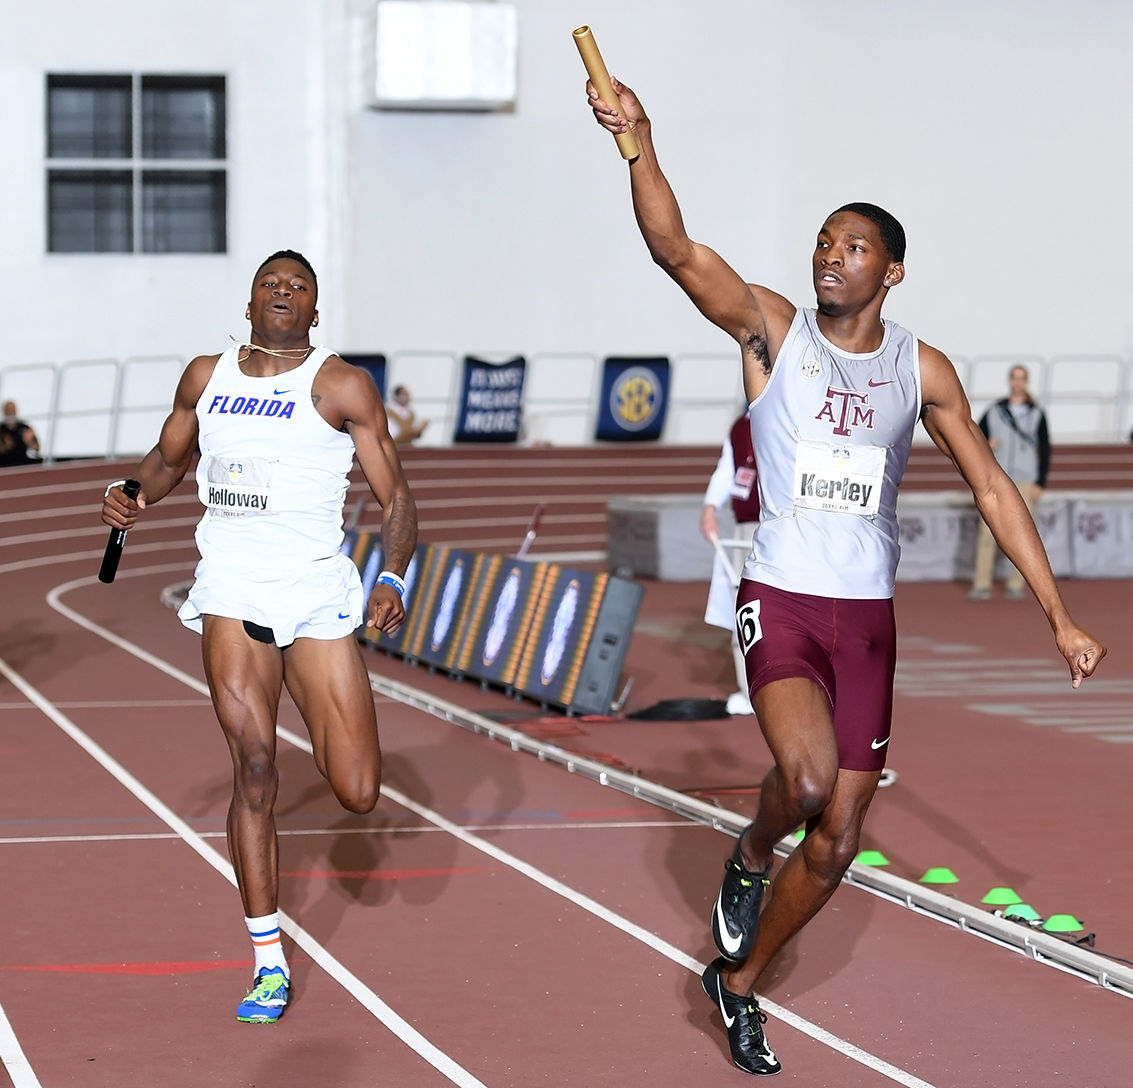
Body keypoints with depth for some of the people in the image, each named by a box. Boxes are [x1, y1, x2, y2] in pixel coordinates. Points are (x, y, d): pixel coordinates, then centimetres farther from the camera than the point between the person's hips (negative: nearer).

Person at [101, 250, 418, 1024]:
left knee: (358, 795, -6)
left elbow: (397, 497, -3)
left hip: (317, 592, -2)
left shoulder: (341, 386, -2)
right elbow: (169, 459, 26)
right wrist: (131, 497, 4)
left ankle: (326, 731, 34)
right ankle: (269, 964, -2)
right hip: (231, 592, 2)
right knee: (254, 766, -11)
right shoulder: (206, 377, 9)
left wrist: (394, 578, -20)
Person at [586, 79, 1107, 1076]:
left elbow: (991, 487, 8)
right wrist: (640, 146, -36)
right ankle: (749, 860, 5)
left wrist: (1060, 618, 3)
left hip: (869, 618, 4)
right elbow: (675, 249, -19)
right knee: (808, 777, -30)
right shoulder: (771, 329, -4)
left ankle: (738, 983, 28)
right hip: (780, 602, -3)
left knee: (837, 844, 6)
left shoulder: (922, 370, 4)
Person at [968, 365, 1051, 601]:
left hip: (1025, 481, -1)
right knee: (988, 531, -6)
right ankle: (981, 585, -5)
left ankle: (1015, 586, 2)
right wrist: (986, 445, -8)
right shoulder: (994, 412, 9)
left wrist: (1040, 483, -1)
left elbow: (1044, 450, 7)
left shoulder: (1036, 414, 7)